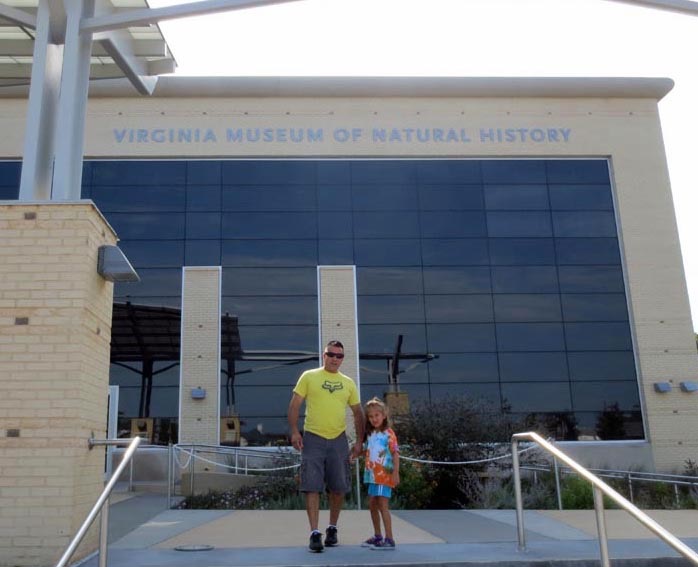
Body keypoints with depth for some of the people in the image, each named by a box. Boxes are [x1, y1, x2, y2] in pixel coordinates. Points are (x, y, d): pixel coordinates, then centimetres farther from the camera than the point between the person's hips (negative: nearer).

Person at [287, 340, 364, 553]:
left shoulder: (348, 383, 10)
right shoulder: (309, 376, 2)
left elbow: (358, 413, 14)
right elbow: (295, 405, -1)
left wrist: (359, 441, 7)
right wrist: (294, 431, -12)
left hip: (338, 440, 3)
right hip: (313, 439, -3)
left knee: (339, 488, 8)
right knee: (312, 487, -6)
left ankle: (332, 528, 27)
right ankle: (315, 533, -1)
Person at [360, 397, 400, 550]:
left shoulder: (388, 434, -9)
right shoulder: (370, 434, 13)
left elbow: (395, 453, -13)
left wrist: (396, 472, -19)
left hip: (385, 475, -8)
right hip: (372, 475, 8)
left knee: (383, 505, -10)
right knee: (372, 505, 14)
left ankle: (389, 539, -7)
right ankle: (377, 536, 28)